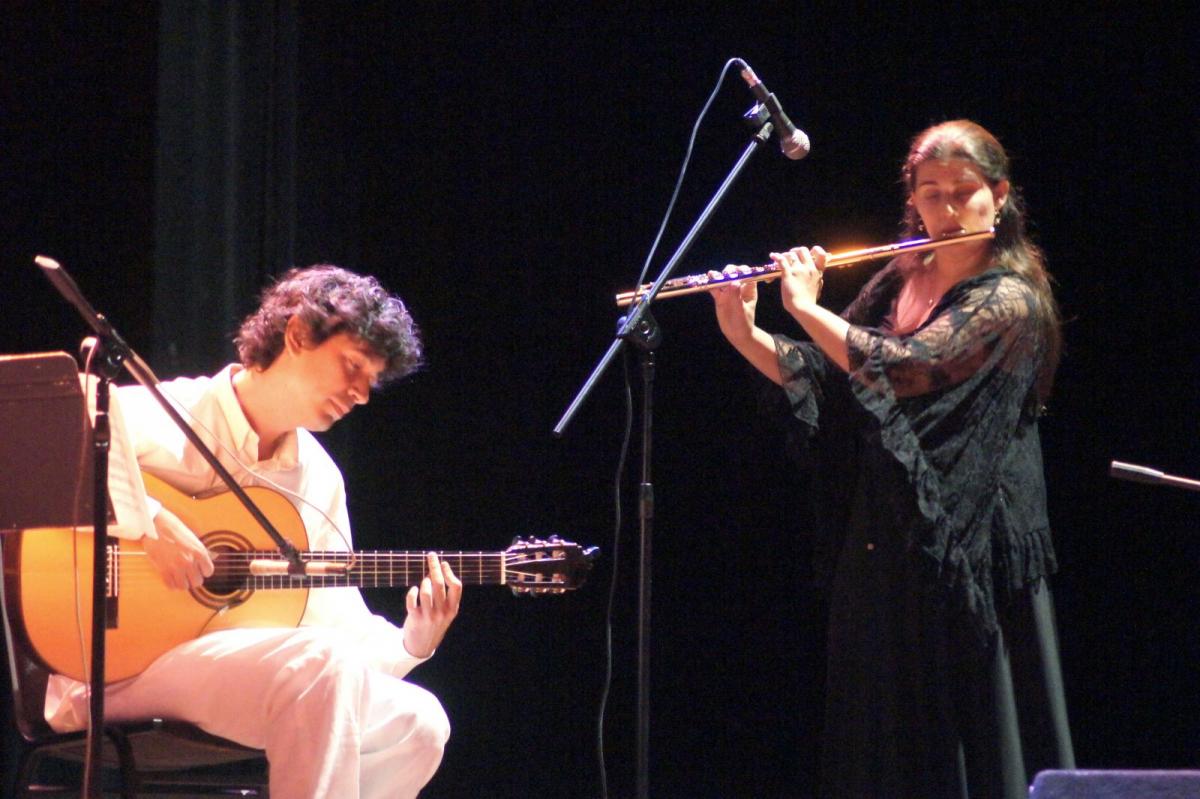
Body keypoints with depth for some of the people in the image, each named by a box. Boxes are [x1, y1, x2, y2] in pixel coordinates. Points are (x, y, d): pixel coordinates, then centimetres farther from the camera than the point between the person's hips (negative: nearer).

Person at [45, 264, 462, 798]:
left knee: (415, 721, -10)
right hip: (116, 671, -7)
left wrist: (412, 642, -5)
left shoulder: (320, 480, 16)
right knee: (322, 666, -31)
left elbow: (342, 627, 16)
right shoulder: (164, 415, -5)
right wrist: (150, 522, -27)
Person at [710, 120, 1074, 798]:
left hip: (966, 547, -7)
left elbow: (903, 369, -23)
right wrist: (742, 332, -5)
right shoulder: (902, 281, 10)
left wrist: (807, 306, -14)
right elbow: (818, 379, 11)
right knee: (886, 736, 9)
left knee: (974, 733, -4)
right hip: (883, 539, 7)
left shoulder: (1010, 298, -11)